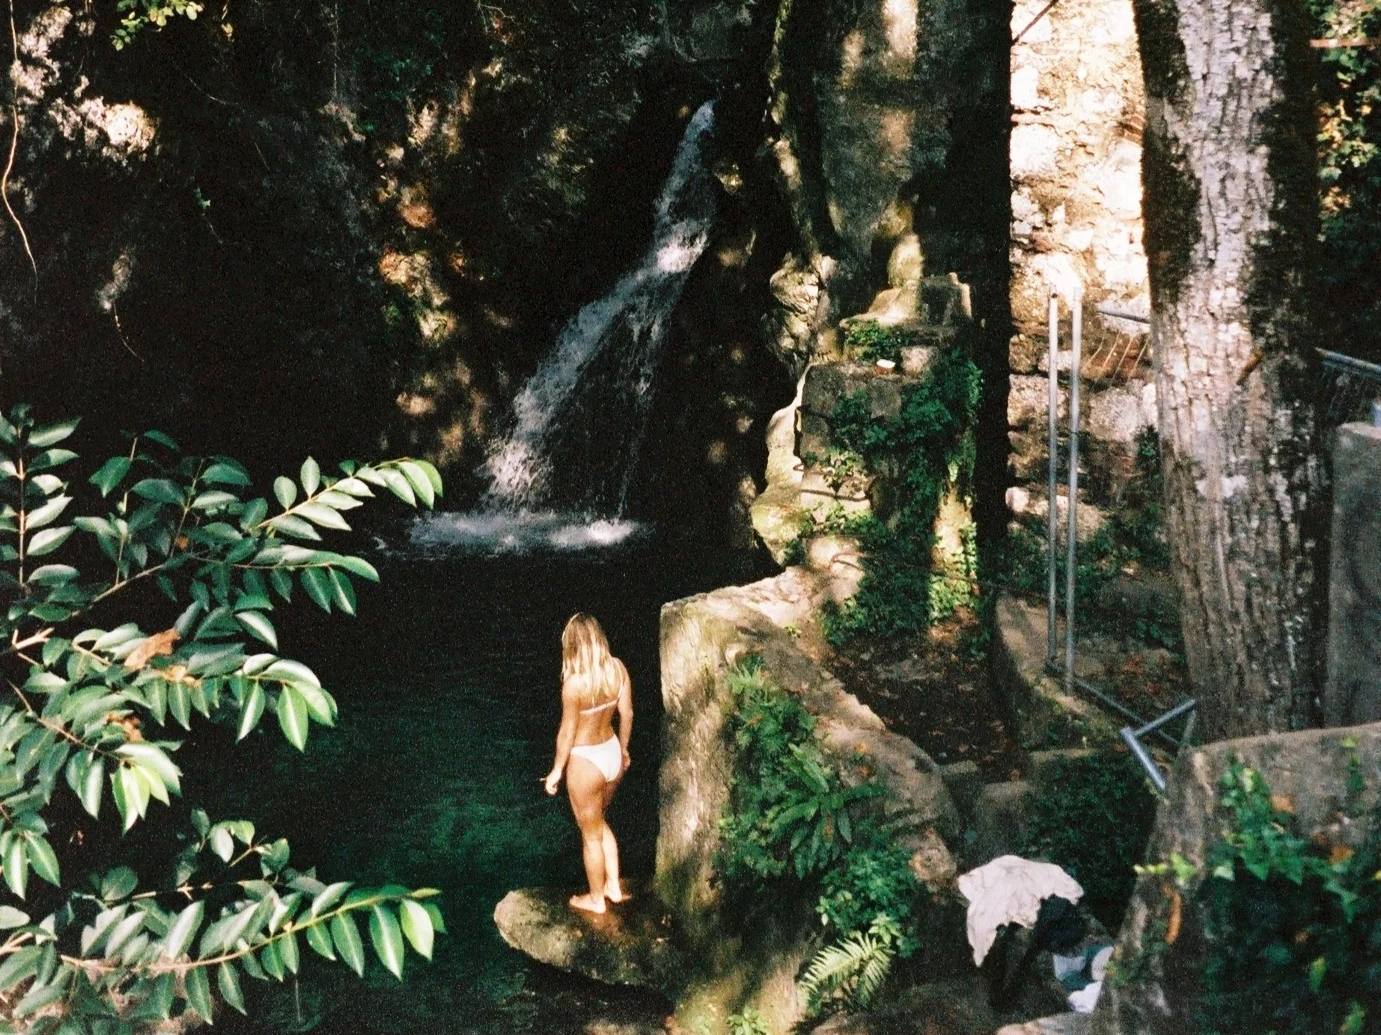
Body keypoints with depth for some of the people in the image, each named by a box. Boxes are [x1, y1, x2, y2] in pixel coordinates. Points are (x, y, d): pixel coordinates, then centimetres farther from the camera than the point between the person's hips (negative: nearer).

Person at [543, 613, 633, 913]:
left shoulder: (575, 682, -26)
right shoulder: (617, 668, -9)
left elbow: (567, 732, -17)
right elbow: (627, 713, 3)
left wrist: (556, 770, -3)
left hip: (585, 762, -6)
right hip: (612, 753, 6)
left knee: (591, 834, 15)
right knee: (599, 822, 30)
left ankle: (596, 899, 32)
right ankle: (613, 886, 39)